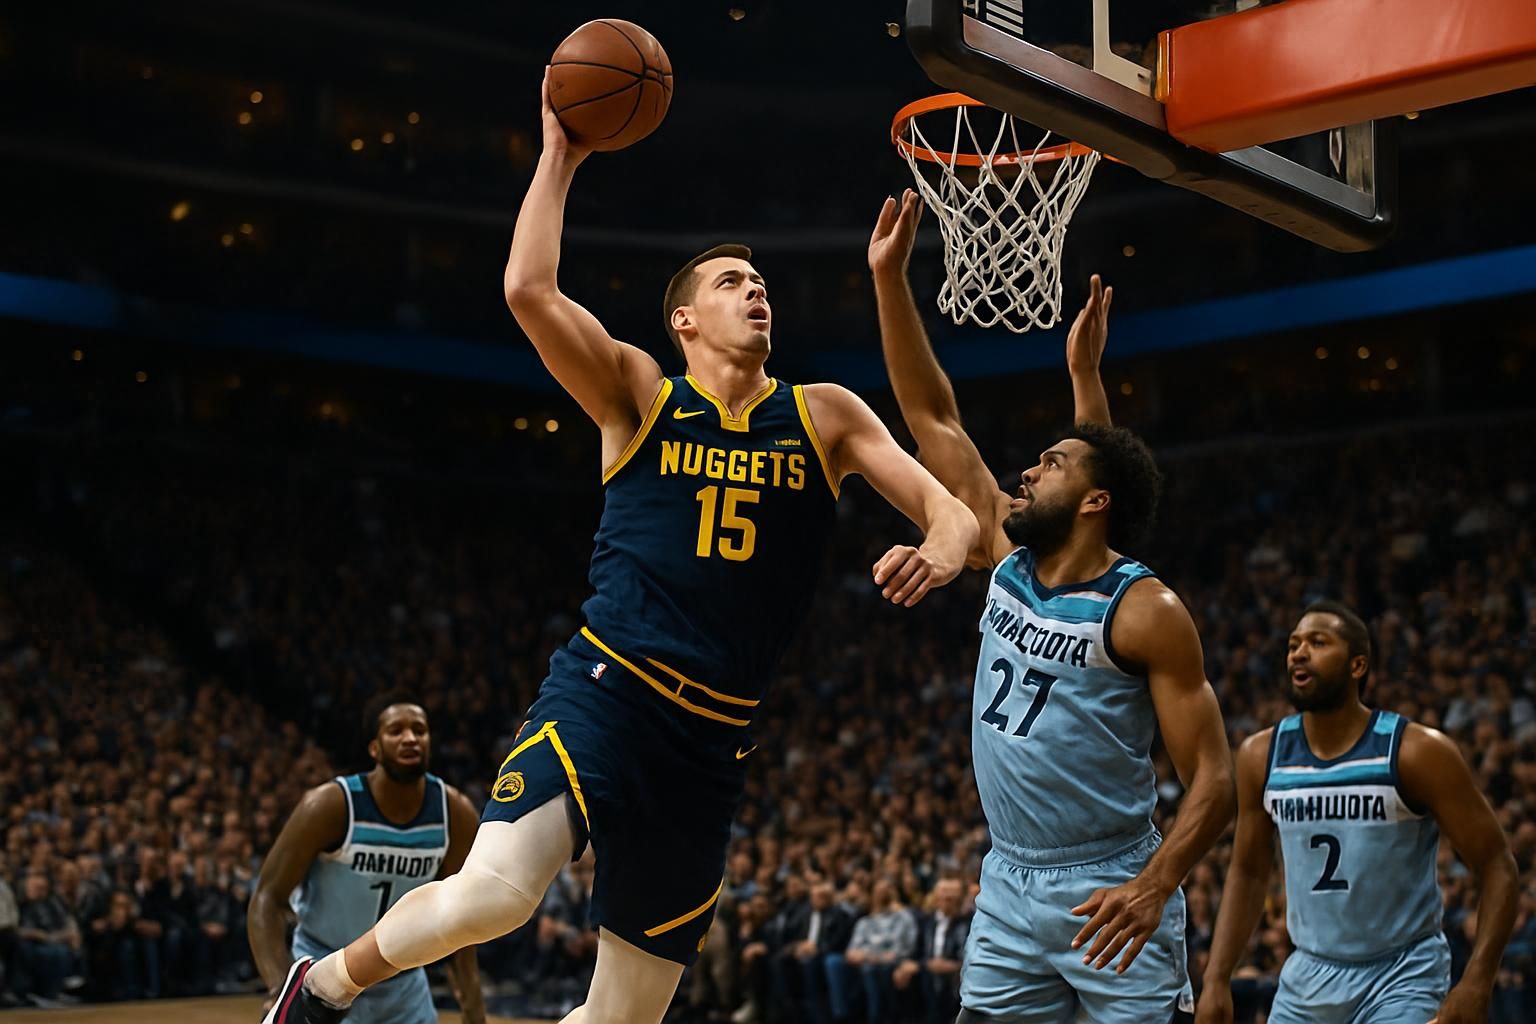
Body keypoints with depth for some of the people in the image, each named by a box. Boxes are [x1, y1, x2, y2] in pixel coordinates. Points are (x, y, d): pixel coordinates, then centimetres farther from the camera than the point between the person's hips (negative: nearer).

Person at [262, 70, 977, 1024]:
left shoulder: (824, 417, 10)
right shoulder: (640, 396, 3)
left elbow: (952, 508, 4)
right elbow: (530, 289, -12)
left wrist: (938, 553, -18)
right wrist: (561, 157, -6)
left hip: (711, 739, 4)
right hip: (604, 692, -3)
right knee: (494, 891, -29)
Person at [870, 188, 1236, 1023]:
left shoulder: (1144, 611, -12)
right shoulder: (1008, 559, 6)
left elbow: (1214, 782, -14)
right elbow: (932, 417, 7)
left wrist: (1155, 885, -29)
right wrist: (889, 279, 3)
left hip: (1105, 896, -6)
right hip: (1009, 890, 6)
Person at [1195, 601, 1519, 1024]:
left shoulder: (1418, 752, -13)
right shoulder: (1261, 756, 0)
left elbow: (1499, 869, -10)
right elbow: (1248, 871, 11)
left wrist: (1476, 984, -21)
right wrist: (1216, 978, 3)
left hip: (1403, 978, -5)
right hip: (1307, 976, 5)